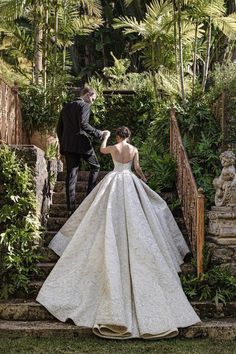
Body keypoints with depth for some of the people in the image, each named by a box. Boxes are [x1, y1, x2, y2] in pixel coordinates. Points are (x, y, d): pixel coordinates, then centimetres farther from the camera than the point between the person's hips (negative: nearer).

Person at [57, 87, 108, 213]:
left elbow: (59, 128, 18)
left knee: (71, 174, 4)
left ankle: (71, 206, 2)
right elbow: (83, 124, -19)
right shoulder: (84, 105, -4)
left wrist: (62, 145, 22)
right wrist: (98, 133, -12)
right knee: (95, 166, 13)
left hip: (67, 144, 6)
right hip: (81, 143, -6)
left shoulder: (66, 107, 19)